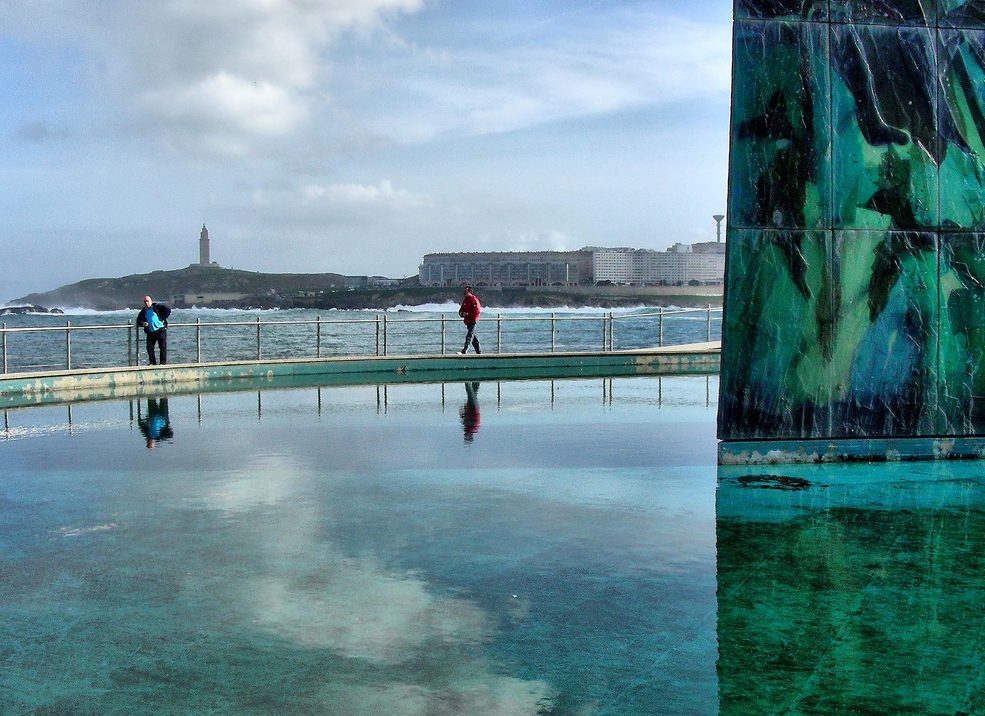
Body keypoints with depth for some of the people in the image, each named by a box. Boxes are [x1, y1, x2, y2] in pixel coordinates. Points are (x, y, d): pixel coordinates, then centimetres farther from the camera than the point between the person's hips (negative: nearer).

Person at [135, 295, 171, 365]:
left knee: (163, 346, -5)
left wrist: (163, 319, -8)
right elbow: (138, 320, 21)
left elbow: (168, 310, -5)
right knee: (149, 347, -2)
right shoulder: (143, 311, 14)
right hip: (150, 332, 5)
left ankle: (163, 362, -1)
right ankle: (152, 362, 6)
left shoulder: (157, 307, 0)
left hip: (160, 329, -5)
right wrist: (142, 323, -1)